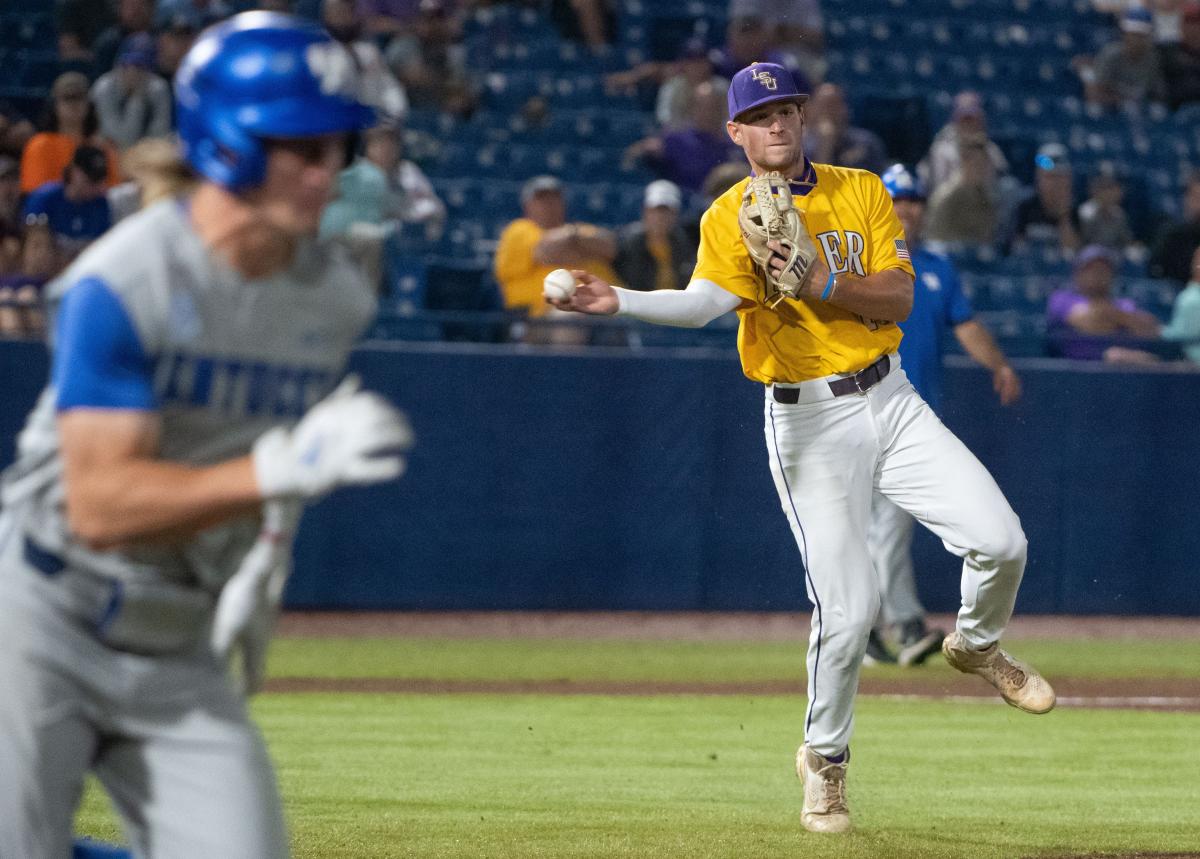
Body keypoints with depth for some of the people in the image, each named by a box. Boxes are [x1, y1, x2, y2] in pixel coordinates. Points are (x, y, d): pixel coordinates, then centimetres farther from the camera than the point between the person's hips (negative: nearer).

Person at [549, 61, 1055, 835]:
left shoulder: (863, 193, 5)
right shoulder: (730, 220, -5)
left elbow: (899, 299, -3)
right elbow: (705, 301, -25)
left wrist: (825, 284, -20)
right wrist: (621, 302, -43)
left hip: (888, 400, 3)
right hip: (808, 422, -3)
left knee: (999, 540, -8)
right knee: (848, 607, -10)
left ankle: (977, 646, 26)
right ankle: (826, 759, 12)